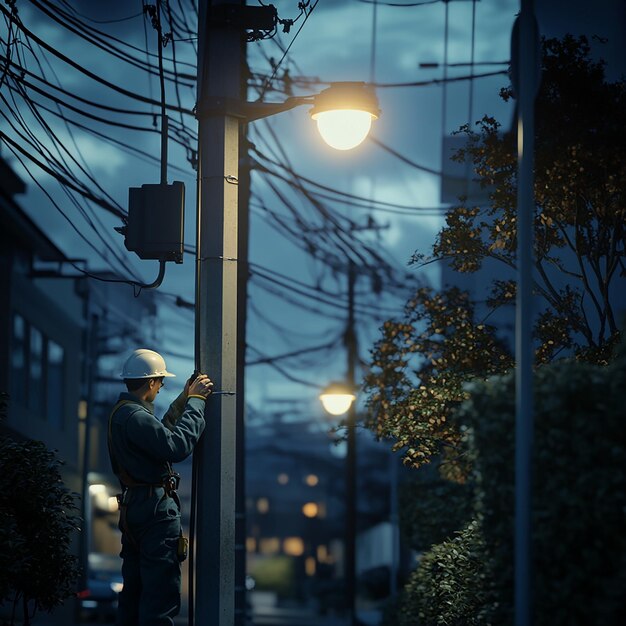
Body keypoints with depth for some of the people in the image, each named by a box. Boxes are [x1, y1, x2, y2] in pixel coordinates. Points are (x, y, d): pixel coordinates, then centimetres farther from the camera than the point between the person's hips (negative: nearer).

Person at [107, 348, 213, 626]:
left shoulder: (122, 413, 13)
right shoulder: (135, 416, -19)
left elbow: (159, 433, 24)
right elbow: (177, 447, -25)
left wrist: (183, 400, 22)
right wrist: (195, 401, -16)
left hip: (133, 508, 11)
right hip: (156, 509, -11)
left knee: (133, 593, 15)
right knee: (161, 596, -10)